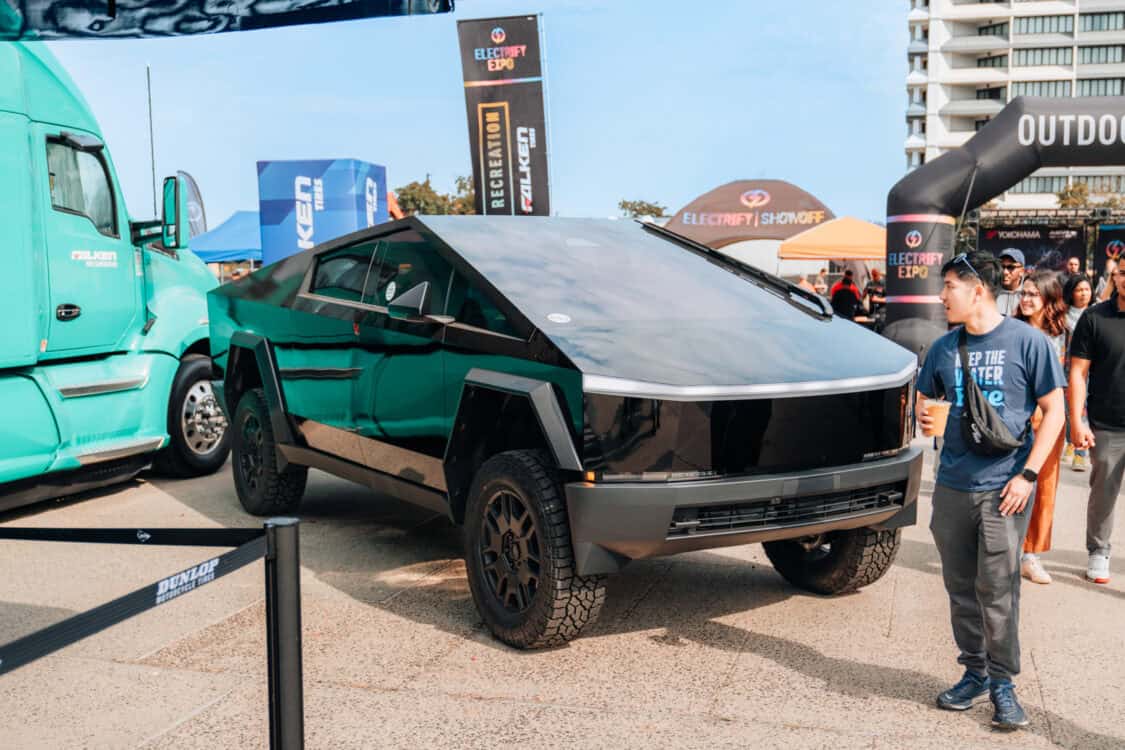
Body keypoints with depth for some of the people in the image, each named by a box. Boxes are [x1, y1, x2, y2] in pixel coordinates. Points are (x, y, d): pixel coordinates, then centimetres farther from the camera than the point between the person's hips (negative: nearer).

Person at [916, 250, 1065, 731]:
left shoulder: (1026, 341, -6)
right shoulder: (944, 347, 7)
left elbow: (1054, 410, -3)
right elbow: (924, 397, 20)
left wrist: (1028, 475, -10)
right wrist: (923, 416, -5)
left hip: (1002, 488, -4)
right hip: (951, 486, 5)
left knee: (997, 589, -3)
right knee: (961, 587, 11)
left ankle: (1002, 682, 12)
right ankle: (975, 672, 25)